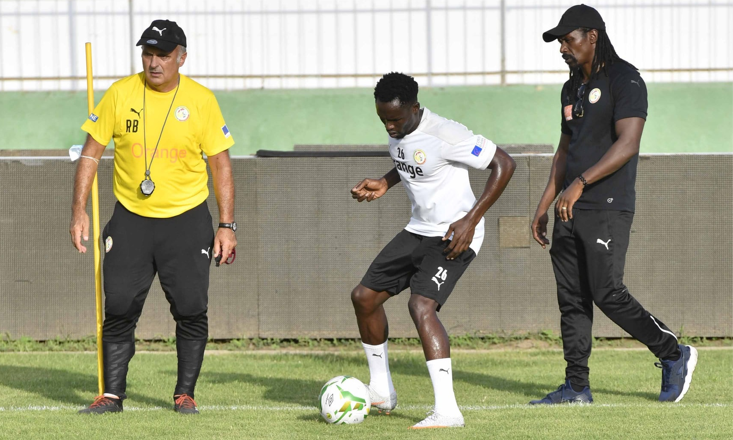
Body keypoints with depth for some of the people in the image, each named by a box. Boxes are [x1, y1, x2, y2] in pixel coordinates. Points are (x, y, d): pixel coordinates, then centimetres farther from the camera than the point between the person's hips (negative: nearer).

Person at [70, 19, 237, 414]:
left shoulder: (201, 100, -5)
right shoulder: (121, 94, -3)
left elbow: (221, 164, 1)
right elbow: (91, 152, 3)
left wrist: (227, 226, -4)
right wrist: (80, 211, -5)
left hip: (187, 219, -1)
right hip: (130, 218, 1)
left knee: (191, 311, -4)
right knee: (119, 309, -3)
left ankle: (185, 393, 10)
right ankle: (112, 394, 6)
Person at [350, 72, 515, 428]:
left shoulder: (445, 135, -24)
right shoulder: (397, 130, 2)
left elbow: (504, 164, -21)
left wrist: (472, 219, -23)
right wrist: (384, 183, 7)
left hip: (454, 235, -9)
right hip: (418, 231, 9)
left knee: (421, 304, -27)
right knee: (364, 296, 10)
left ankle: (447, 410, -30)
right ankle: (381, 391, 27)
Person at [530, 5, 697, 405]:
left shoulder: (625, 80, -9)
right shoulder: (572, 89, 18)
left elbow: (627, 144, -20)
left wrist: (581, 182, -27)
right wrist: (543, 207, 18)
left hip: (608, 209, -8)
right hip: (570, 211, 8)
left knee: (608, 294, -13)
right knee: (571, 299, 4)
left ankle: (674, 355, 3)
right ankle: (576, 387, 7)